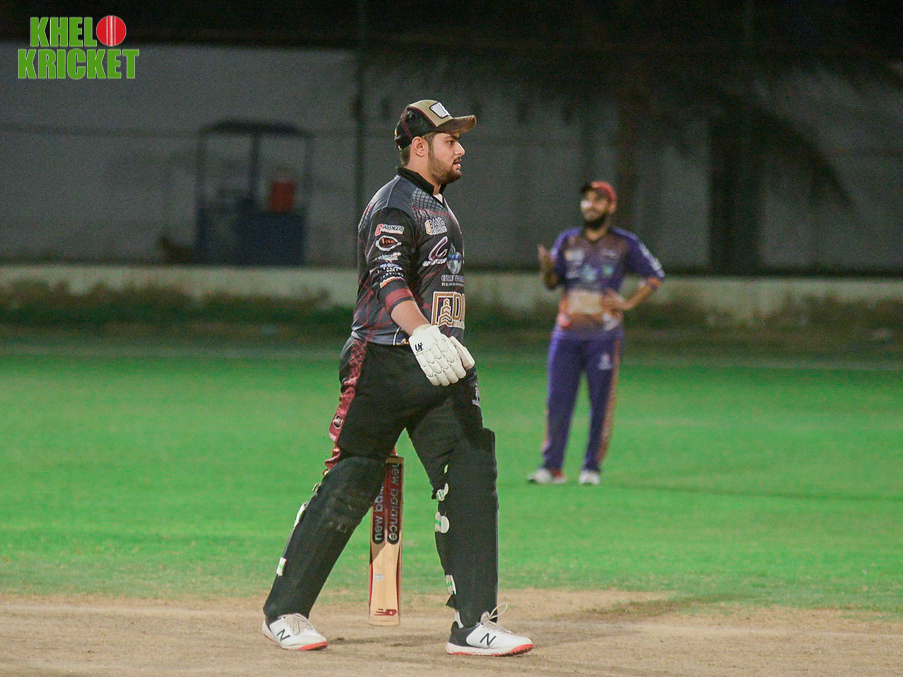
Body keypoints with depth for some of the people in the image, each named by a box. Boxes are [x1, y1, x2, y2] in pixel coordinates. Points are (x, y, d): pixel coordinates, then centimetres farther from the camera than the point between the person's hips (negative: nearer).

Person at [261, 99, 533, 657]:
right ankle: (286, 611, 8)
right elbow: (388, 282, -27)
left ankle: (476, 623, -4)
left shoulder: (438, 206, 21)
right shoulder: (395, 206, -10)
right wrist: (423, 334, -43)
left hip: (440, 367, 8)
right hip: (385, 363, -8)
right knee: (348, 490, -3)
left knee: (471, 484, -3)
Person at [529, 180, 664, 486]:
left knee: (601, 402, -2)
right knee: (558, 400, -2)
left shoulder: (625, 244, 5)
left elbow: (655, 275, 10)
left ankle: (592, 466, 5)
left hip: (604, 335, -2)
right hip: (567, 334, 2)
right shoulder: (567, 240, 12)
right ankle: (551, 467, 0)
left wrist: (628, 303, -1)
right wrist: (547, 269, -18)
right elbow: (552, 282, 5)